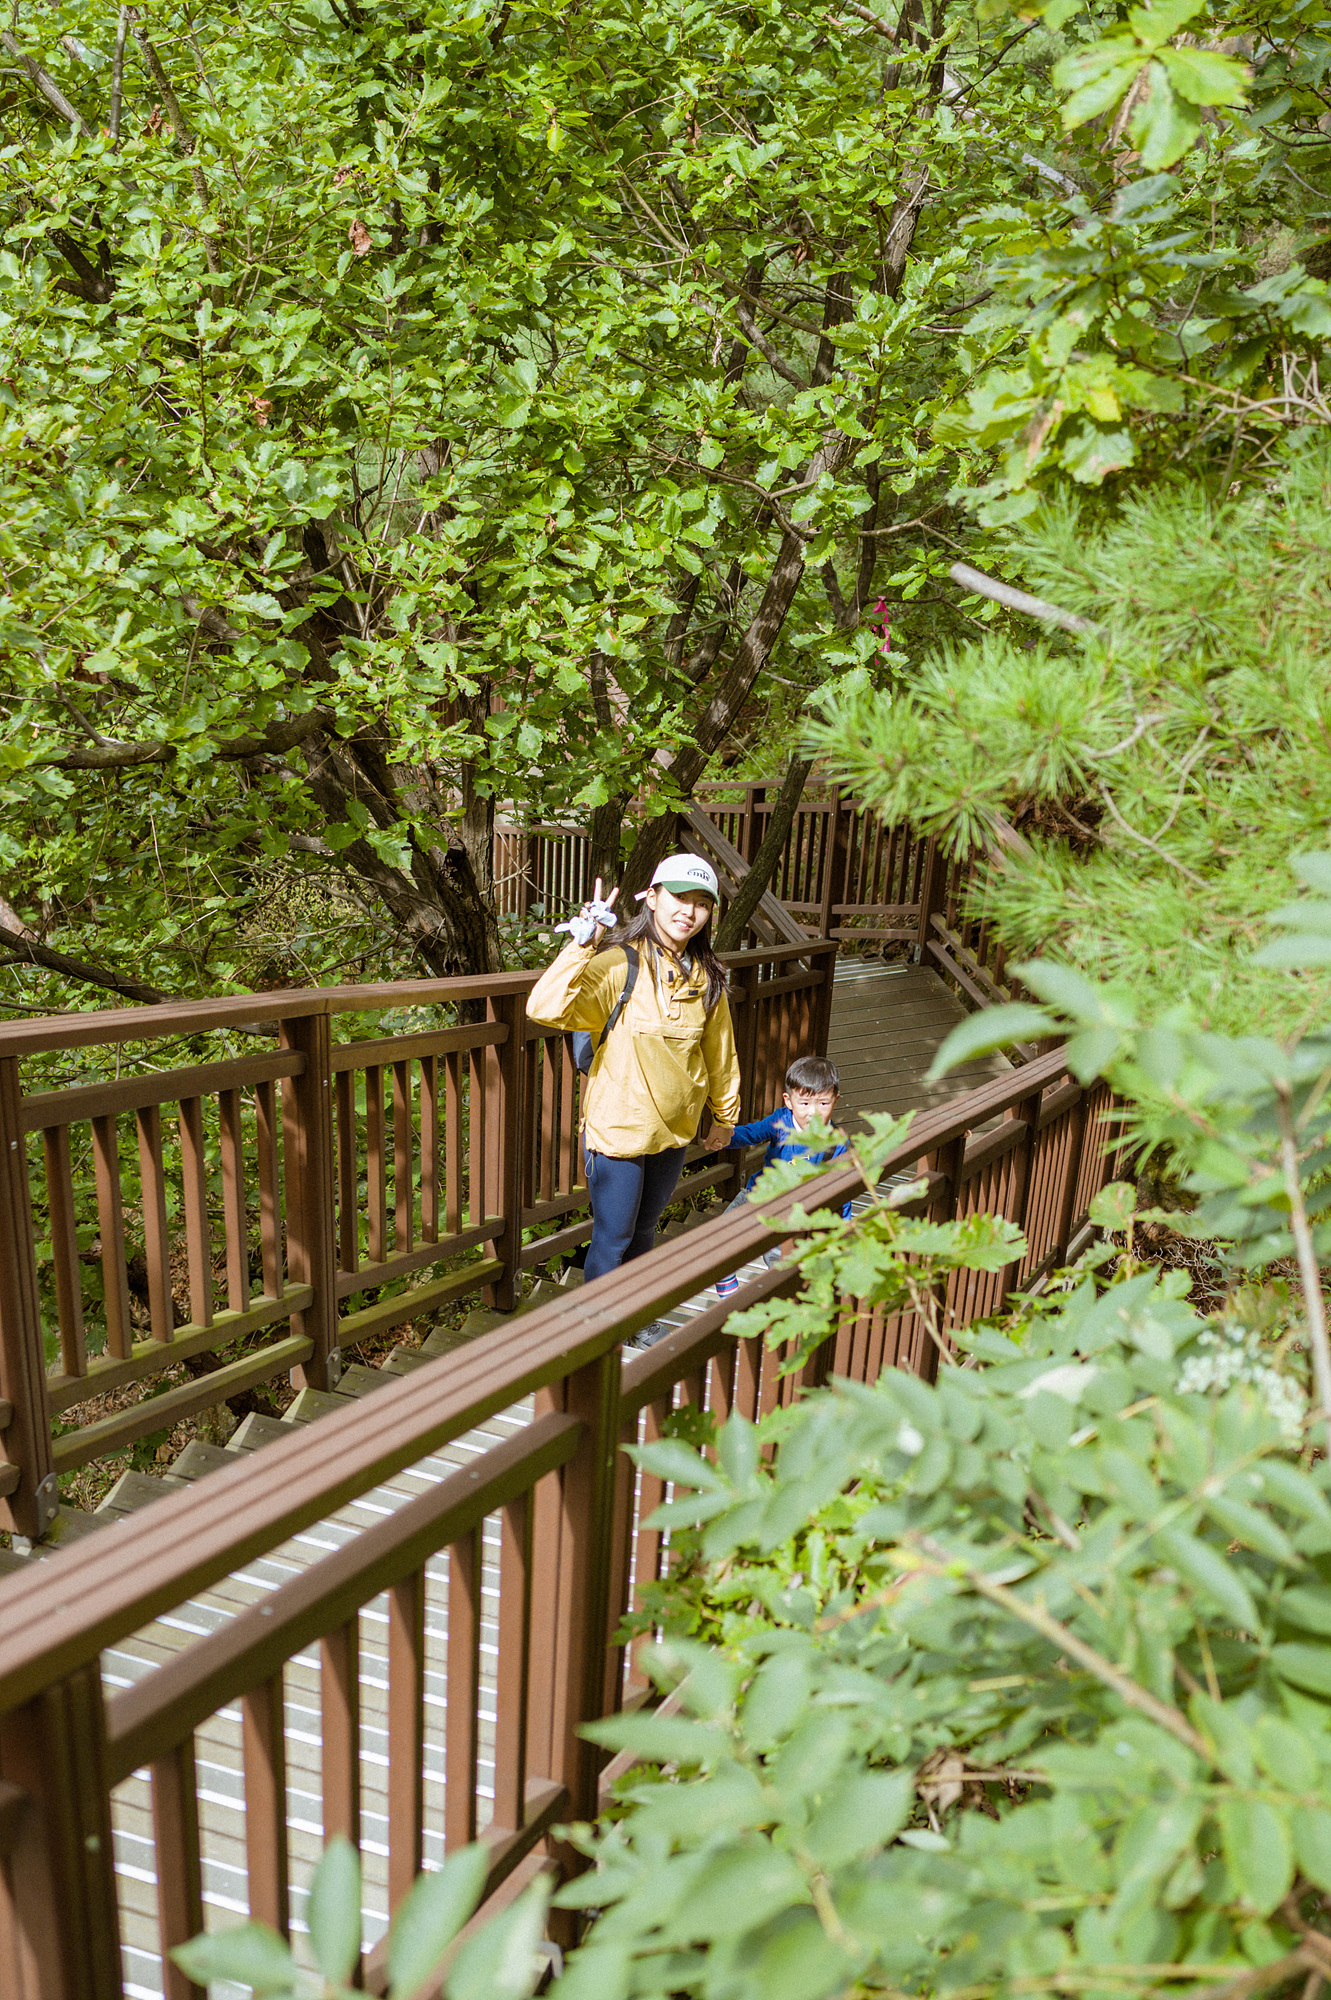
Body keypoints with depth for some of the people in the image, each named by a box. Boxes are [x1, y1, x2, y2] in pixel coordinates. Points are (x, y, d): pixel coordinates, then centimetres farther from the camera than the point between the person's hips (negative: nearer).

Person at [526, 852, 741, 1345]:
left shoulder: (705, 978, 1)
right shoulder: (620, 964, -19)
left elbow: (720, 1051, 14)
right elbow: (545, 1008, -34)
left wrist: (725, 1114, 22)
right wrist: (582, 941, -38)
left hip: (673, 1132, 6)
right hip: (618, 1127, -6)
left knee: (643, 1231, 23)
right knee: (613, 1239, 7)